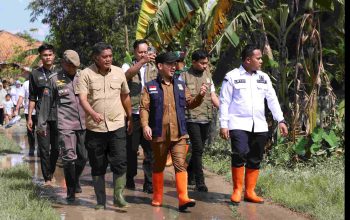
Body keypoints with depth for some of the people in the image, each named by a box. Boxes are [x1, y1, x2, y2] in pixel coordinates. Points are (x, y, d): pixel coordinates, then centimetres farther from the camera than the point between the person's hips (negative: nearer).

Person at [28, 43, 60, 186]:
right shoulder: (35, 74, 8)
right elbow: (32, 98, 11)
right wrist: (29, 118, 6)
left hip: (58, 116, 0)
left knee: (56, 148, 5)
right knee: (44, 149, -2)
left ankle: (51, 173, 25)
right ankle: (47, 178, 3)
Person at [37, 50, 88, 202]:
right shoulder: (55, 80, 3)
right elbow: (46, 103, 7)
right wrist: (42, 124, 8)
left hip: (83, 124, 4)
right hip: (65, 125, -4)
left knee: (83, 157, 9)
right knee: (69, 158, -9)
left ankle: (75, 181, 36)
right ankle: (71, 192, 3)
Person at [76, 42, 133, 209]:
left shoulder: (119, 72, 7)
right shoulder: (86, 74, -3)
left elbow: (125, 96, 17)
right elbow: (82, 98, -13)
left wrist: (130, 118, 19)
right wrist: (93, 113, -30)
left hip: (117, 126, 2)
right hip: (94, 128, -1)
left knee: (120, 162, -8)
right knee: (97, 167, 7)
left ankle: (118, 196, 5)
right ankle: (100, 201, 17)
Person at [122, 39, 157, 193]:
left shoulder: (153, 68, 12)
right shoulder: (128, 66, 4)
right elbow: (128, 73, -21)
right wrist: (143, 61, -34)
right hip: (133, 115, -2)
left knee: (150, 150, 0)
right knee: (131, 149, 7)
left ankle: (149, 183, 5)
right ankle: (130, 179, 21)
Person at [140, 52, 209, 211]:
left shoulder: (180, 85, 13)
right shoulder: (150, 87, 2)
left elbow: (190, 103, 13)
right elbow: (144, 108, -5)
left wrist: (200, 96, -6)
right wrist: (145, 125, -19)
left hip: (179, 134, 2)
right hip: (159, 134, -2)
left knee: (180, 165, -8)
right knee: (158, 166, 11)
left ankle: (183, 199, -13)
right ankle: (157, 197, 24)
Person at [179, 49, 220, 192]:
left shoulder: (207, 75, 14)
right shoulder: (184, 76, -2)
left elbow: (213, 96, 17)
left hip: (206, 118, 6)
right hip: (192, 118, -5)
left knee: (198, 149, 13)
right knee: (198, 149, -10)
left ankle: (189, 175, 31)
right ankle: (200, 183, -7)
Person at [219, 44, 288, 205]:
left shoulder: (264, 77, 12)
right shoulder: (232, 77, -1)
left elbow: (272, 100, 12)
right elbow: (224, 101, -2)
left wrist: (280, 120, 3)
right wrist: (223, 124, -7)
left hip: (259, 125, 5)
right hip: (239, 124, -5)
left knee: (255, 159, 7)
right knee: (240, 154, -18)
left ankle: (250, 192, 18)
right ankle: (237, 190, -3)